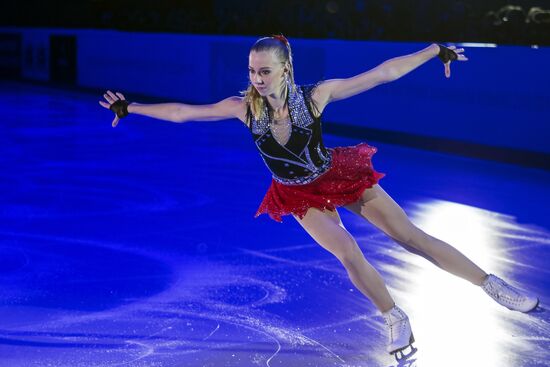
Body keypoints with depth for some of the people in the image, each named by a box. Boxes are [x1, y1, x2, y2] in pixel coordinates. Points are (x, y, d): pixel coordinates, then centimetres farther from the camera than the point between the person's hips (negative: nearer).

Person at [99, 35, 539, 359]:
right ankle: (396, 321, 5)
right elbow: (182, 112, -15)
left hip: (340, 176, -1)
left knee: (411, 236, -3)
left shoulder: (316, 95, -26)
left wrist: (437, 49, -20)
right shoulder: (244, 107, -22)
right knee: (349, 255, -16)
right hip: (301, 195, 1)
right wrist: (130, 108, -15)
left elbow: (384, 72, -23)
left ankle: (492, 285, 7)